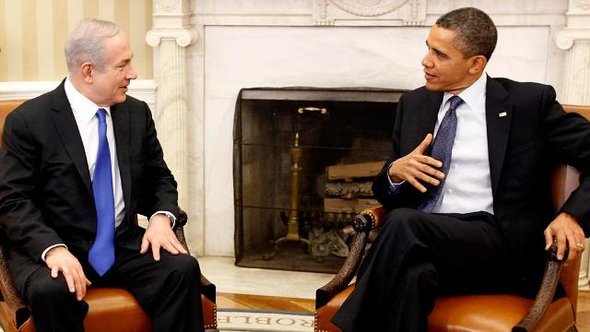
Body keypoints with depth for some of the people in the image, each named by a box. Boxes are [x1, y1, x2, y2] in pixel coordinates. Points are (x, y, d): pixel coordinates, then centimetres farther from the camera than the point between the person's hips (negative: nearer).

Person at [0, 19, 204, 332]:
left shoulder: (137, 113, 7)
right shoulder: (28, 121, -6)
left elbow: (159, 178, 16)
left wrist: (161, 217, -6)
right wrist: (53, 248, -26)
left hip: (124, 246, 4)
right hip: (51, 249, -3)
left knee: (183, 269, -24)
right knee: (50, 290, -36)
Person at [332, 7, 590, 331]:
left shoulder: (529, 102, 5)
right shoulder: (413, 104, 17)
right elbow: (387, 193, 22)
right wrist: (395, 171, -3)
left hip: (498, 245, -3)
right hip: (419, 239, 3)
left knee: (403, 223, -34)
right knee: (413, 274, -37)